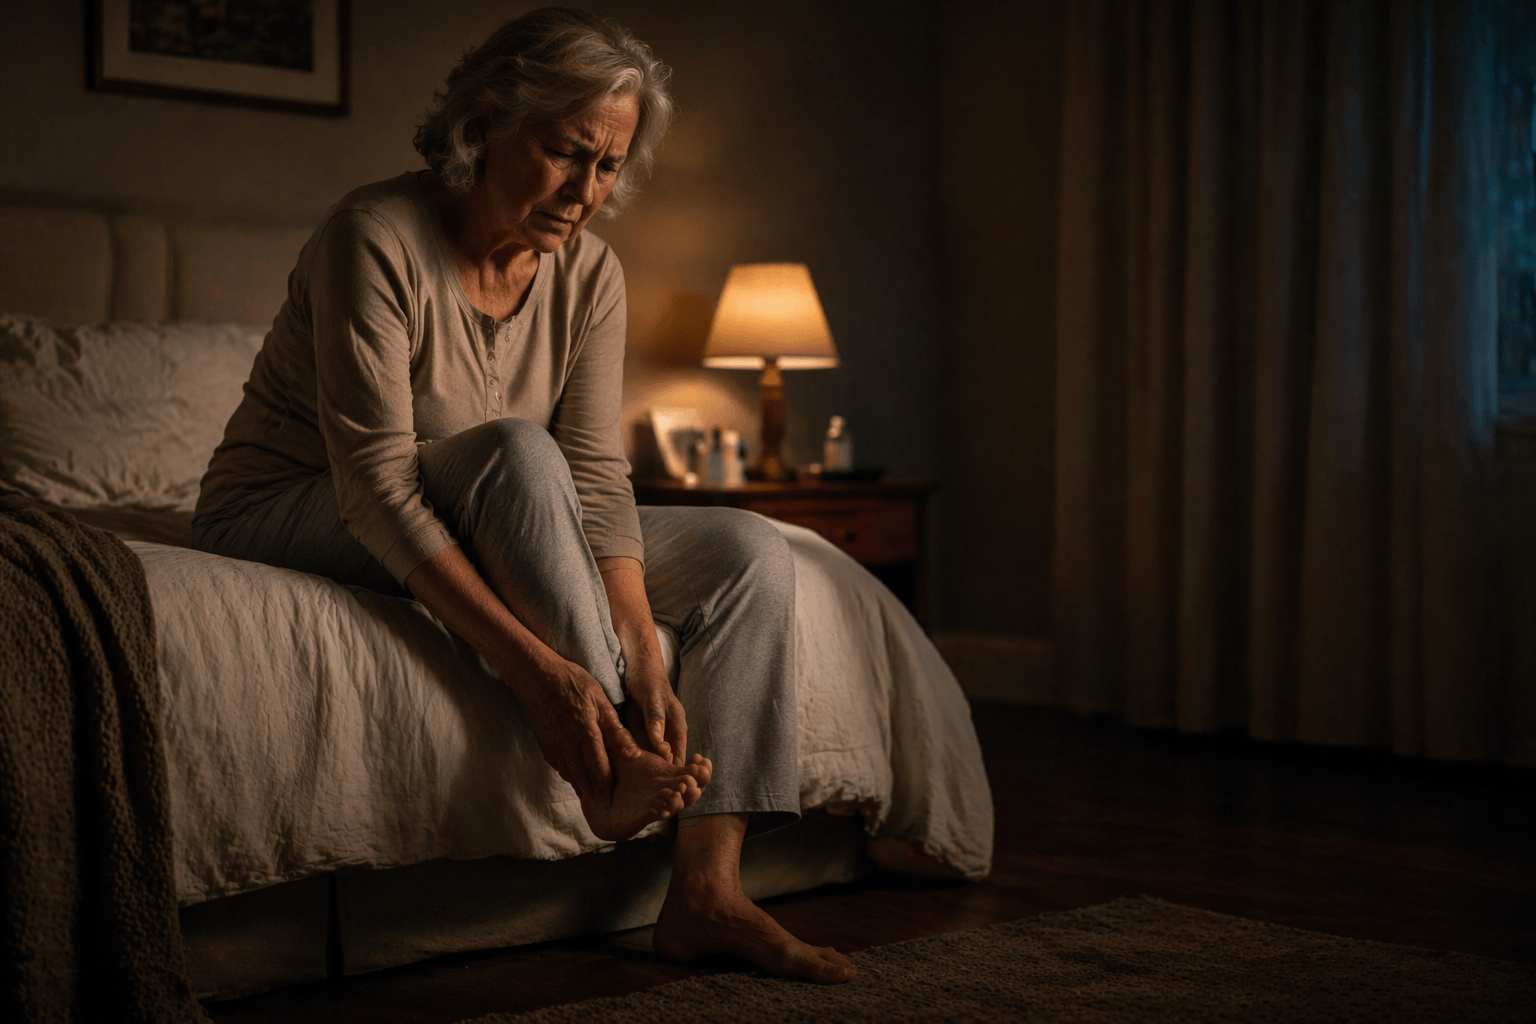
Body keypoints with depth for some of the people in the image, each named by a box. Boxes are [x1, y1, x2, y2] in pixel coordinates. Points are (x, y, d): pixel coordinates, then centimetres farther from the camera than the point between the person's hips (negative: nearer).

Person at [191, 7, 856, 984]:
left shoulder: (587, 269, -5)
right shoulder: (376, 238, -24)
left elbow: (596, 478, -10)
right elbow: (377, 484, -31)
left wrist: (642, 657, -26)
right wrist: (531, 664, -39)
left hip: (489, 533, 7)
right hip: (288, 519, -6)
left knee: (749, 552, -10)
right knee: (512, 449, -36)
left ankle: (706, 892, -19)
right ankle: (606, 761, -29)